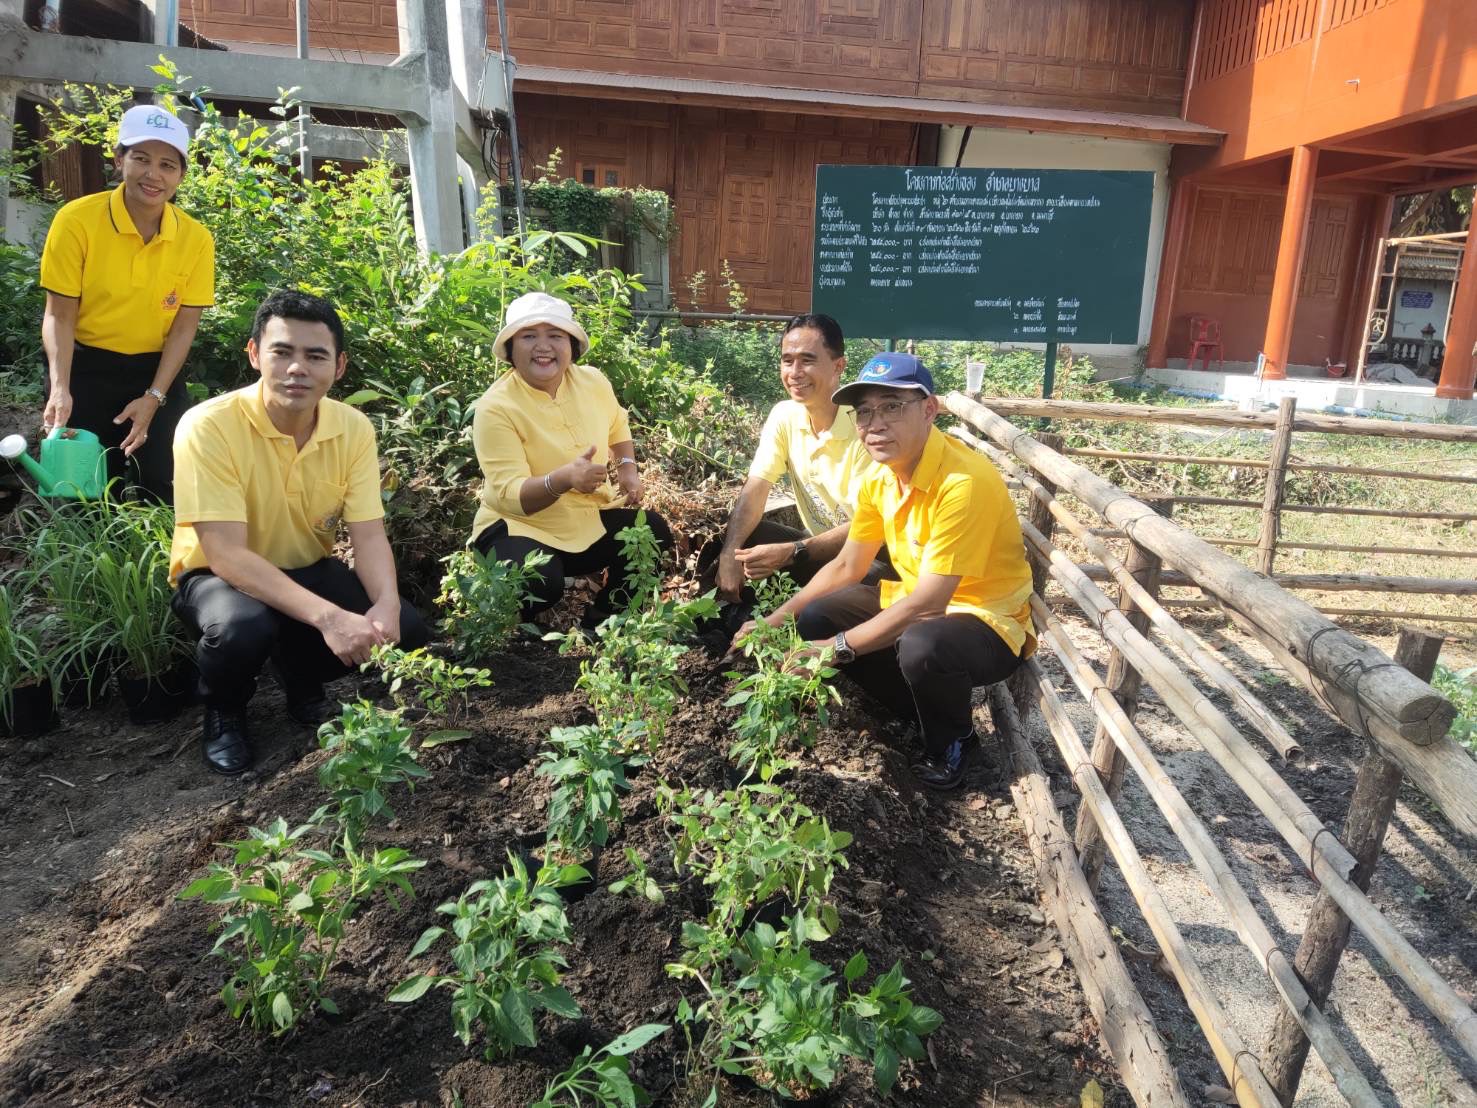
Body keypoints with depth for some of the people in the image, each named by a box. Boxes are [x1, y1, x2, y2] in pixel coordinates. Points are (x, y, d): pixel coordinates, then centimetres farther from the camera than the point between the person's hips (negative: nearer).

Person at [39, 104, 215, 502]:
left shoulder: (197, 239, -6)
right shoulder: (77, 220, -12)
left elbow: (184, 327, -4)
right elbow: (60, 316, -9)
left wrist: (154, 397, -12)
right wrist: (61, 389, -23)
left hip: (158, 372, 2)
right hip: (84, 369, -1)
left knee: (159, 489, -1)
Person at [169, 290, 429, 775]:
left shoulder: (353, 428, -11)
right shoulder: (208, 426, -25)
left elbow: (369, 536, -13)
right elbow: (226, 555, -30)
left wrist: (387, 604, -35)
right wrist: (326, 616, -43)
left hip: (309, 570, 4)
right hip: (216, 575, -4)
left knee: (406, 629, -17)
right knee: (243, 627, -37)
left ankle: (304, 685, 13)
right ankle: (223, 713, -1)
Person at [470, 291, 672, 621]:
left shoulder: (593, 381, -3)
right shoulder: (495, 407, -20)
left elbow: (617, 426, 20)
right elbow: (510, 495, -26)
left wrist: (627, 466, 0)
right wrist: (564, 478, -44)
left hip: (590, 517, 6)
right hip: (520, 525, -5)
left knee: (655, 533, -14)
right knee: (540, 583, -34)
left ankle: (601, 620, 8)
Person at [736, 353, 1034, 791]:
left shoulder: (963, 483, -30)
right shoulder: (879, 476, -4)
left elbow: (928, 604, -30)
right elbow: (847, 566, 7)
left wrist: (836, 648, -26)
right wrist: (777, 619, -2)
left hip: (987, 620, -8)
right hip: (916, 601, 8)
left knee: (921, 646, -38)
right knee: (815, 618, -3)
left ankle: (952, 740, -3)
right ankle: (919, 707, 12)